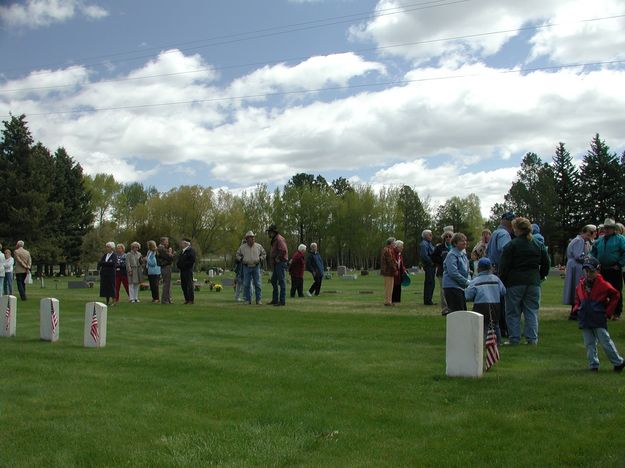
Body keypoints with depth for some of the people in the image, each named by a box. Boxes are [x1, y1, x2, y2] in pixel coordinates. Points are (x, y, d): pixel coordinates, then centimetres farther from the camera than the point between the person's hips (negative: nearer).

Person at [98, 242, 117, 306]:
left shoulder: (114, 255, -3)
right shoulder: (105, 255, 13)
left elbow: (113, 263, -18)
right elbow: (100, 262, 5)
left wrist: (103, 263, -12)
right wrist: (108, 263, -13)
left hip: (111, 273, -5)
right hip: (104, 273, 5)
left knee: (111, 287, -4)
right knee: (105, 287, 4)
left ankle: (114, 301, 1)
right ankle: (107, 301, 11)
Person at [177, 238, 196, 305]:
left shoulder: (191, 250, -9)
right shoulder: (182, 251, 19)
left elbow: (192, 261, -17)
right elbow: (180, 260, 27)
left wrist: (183, 265, -18)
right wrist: (178, 265, 6)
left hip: (188, 270, -9)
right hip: (182, 270, 9)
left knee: (189, 285, -6)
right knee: (183, 285, 10)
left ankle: (191, 300, -2)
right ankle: (187, 299, 17)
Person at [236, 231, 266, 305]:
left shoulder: (258, 246, 2)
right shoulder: (242, 247, 1)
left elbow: (264, 254, 12)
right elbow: (238, 255, 13)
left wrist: (260, 259, -4)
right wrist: (241, 259, -3)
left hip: (256, 267, 0)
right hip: (246, 267, 0)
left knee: (257, 284, -2)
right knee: (246, 284, 1)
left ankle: (259, 300, 3)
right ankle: (247, 300, 8)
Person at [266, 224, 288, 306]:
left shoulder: (279, 239, -14)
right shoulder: (274, 240, 18)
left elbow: (283, 250, -29)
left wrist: (278, 258, -18)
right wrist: (273, 259, 13)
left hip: (281, 263, -11)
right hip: (276, 264, 11)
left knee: (282, 281, -7)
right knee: (273, 281, 14)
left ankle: (282, 300, -4)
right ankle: (275, 300, 19)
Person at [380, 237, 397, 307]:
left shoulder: (385, 249, 17)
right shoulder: (388, 250, -17)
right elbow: (391, 261, -20)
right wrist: (395, 270, -15)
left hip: (386, 271, 11)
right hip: (389, 271, -11)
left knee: (388, 287, 16)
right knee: (389, 287, -6)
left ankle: (387, 301, 22)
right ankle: (388, 301, -3)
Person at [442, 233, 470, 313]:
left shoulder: (463, 254, 16)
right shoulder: (452, 255, -13)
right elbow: (453, 273, -21)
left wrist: (468, 281, 5)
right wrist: (466, 282, -17)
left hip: (461, 287, 9)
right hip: (452, 287, -9)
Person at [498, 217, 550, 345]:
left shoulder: (511, 245, -9)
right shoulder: (538, 245, 8)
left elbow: (504, 266, -9)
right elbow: (546, 263, 13)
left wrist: (502, 281, 0)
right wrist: (540, 277, 22)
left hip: (515, 282, -4)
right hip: (533, 282, 4)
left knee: (513, 312, 4)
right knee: (532, 311, 8)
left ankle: (514, 338, 5)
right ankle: (532, 338, 6)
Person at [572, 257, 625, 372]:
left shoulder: (603, 284, -8)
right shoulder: (580, 285, 7)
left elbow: (616, 295, 1)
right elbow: (577, 298, 25)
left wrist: (608, 312, -1)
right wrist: (577, 308, 7)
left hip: (599, 319, -5)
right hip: (585, 319, 5)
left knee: (605, 341, -4)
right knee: (589, 343, 6)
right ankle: (593, 365, 13)